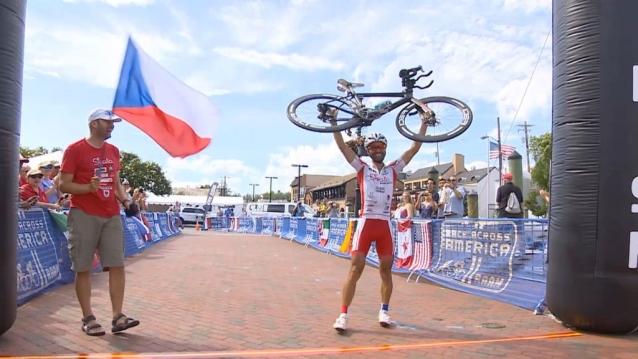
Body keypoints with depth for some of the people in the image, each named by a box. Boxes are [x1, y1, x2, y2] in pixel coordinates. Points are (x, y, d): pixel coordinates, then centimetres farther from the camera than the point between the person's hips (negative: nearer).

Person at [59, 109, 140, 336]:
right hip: (84, 216, -5)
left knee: (117, 265, 1)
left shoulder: (113, 151, 14)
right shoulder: (75, 149, -4)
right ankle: (88, 318, 11)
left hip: (111, 216, 6)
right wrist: (88, 187, -23)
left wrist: (125, 200, 3)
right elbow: (64, 185, -7)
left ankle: (118, 317, 6)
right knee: (83, 269, 1)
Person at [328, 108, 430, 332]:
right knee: (355, 269, -6)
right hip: (366, 223, -3)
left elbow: (415, 148, 11)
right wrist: (333, 122, -6)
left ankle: (384, 311, 26)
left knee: (386, 270, 11)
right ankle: (343, 315, -3)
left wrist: (424, 123, 8)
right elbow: (342, 146, 0)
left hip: (385, 225, 3)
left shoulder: (393, 169, 12)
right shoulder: (362, 169, 7)